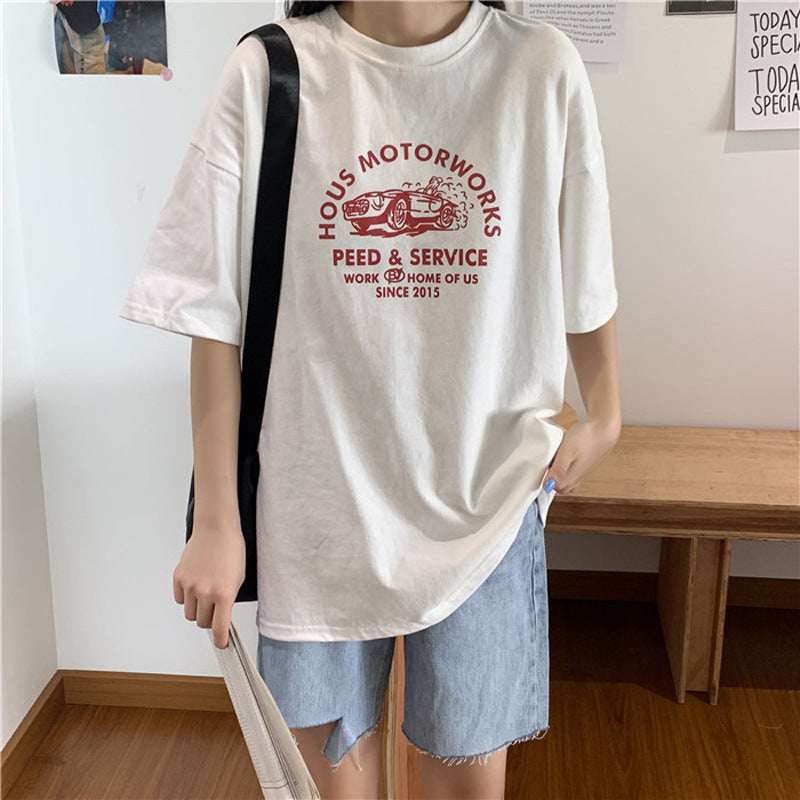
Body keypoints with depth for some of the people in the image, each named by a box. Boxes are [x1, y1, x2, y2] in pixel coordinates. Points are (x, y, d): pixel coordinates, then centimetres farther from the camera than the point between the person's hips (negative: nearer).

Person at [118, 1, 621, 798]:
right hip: (317, 497, 0)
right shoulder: (267, 73, -7)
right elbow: (217, 317, -5)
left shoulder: (542, 67, -5)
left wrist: (602, 417, 14)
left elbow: (586, 282, 6)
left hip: (485, 496, 1)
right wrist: (215, 521, -4)